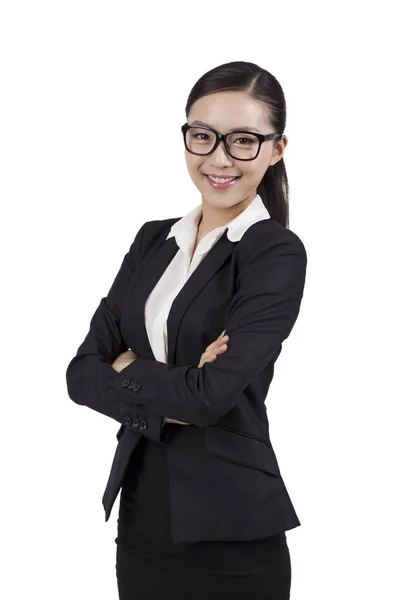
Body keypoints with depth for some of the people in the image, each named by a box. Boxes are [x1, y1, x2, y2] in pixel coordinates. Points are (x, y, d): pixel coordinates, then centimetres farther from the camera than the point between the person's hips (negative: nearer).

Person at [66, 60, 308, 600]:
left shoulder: (279, 254, -11)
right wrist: (167, 401, -16)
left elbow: (212, 393, -23)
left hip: (230, 537, -5)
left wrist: (126, 369, -7)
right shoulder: (154, 239, 6)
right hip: (140, 517, 5)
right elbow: (82, 373, 0)